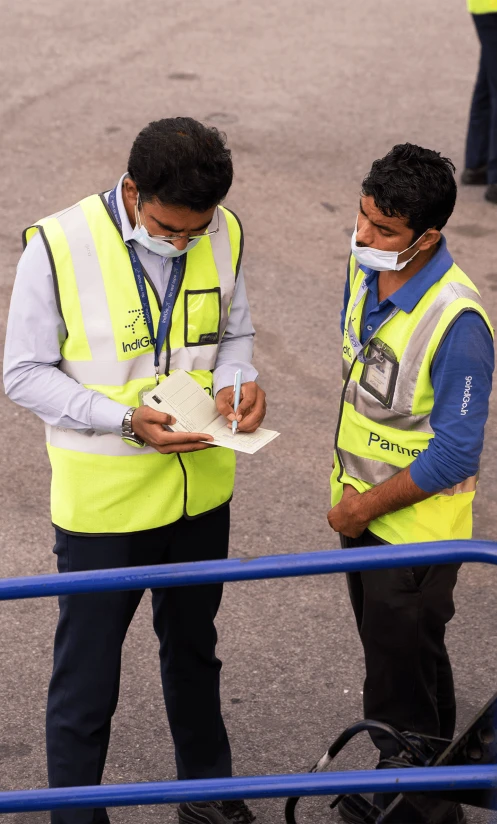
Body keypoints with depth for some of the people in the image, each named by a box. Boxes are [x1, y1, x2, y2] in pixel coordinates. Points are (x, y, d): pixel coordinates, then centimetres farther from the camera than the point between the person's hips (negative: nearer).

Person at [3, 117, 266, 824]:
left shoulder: (222, 235, -7)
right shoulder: (59, 246, -20)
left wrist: (236, 383, -14)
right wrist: (124, 419, -26)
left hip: (199, 488, 5)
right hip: (103, 498, -4)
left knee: (194, 651, 25)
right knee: (87, 673, 7)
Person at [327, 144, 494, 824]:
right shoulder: (364, 267, -6)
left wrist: (364, 507, -15)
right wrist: (349, 482, 7)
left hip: (415, 525, -7)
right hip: (362, 504, 8)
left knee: (404, 671, 8)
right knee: (381, 648, 23)